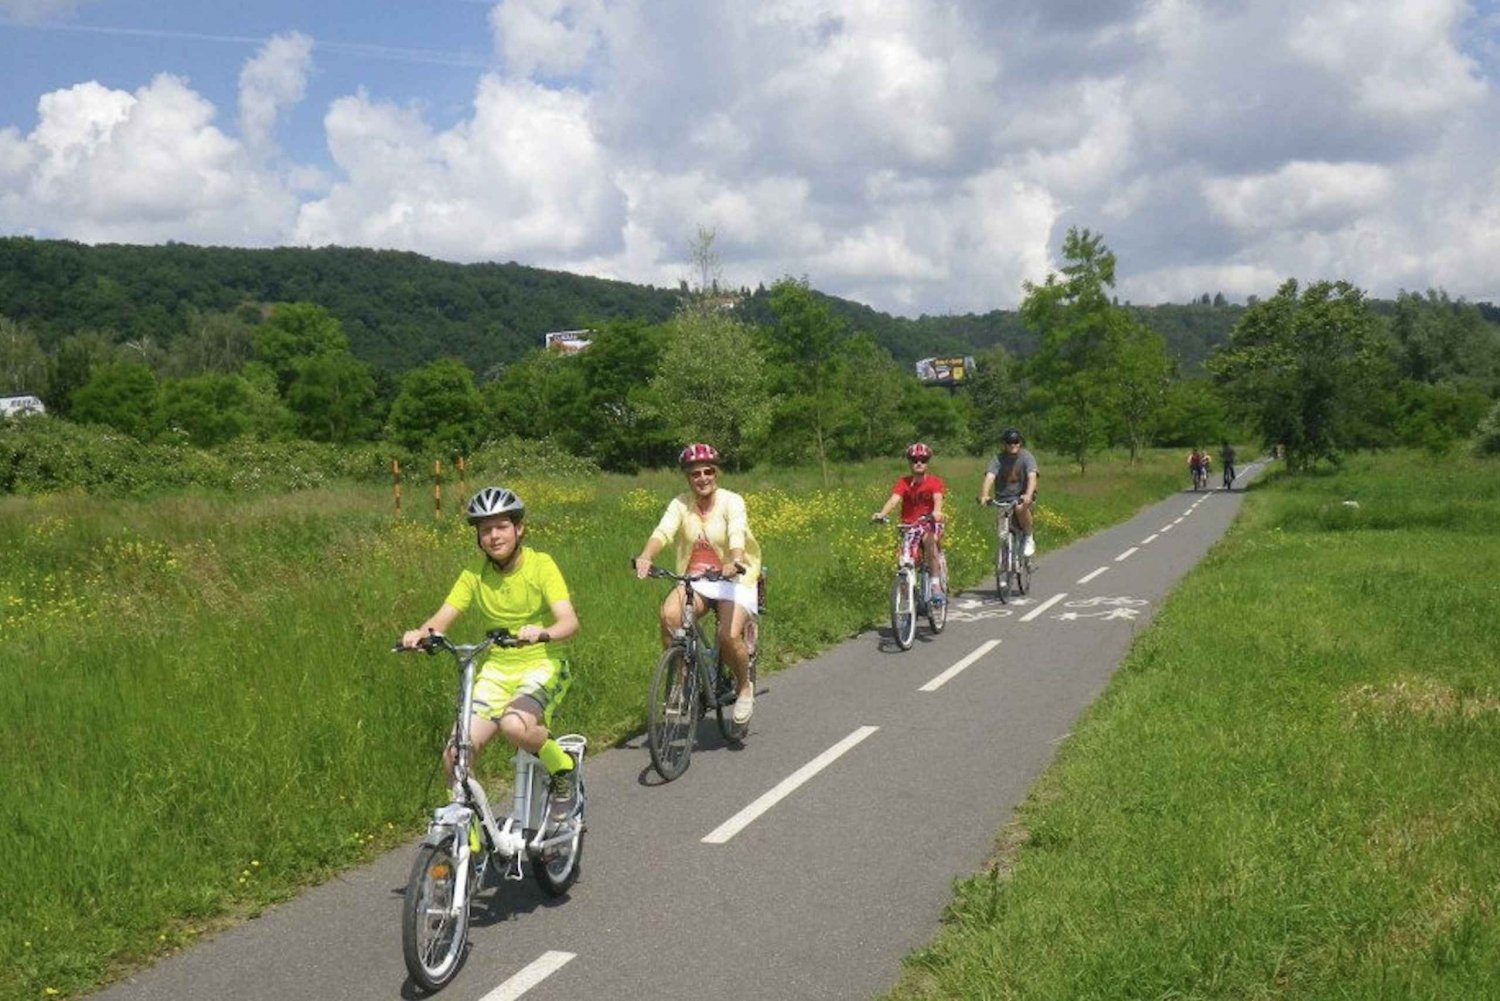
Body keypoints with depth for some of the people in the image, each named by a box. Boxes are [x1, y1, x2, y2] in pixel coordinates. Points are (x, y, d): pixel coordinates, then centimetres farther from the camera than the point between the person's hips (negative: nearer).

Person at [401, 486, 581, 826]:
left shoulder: (540, 565, -11)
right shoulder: (476, 571, -1)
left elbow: (569, 621, -22)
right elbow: (442, 617, -7)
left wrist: (542, 633, -45)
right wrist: (420, 632, -31)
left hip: (541, 666, -4)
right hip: (496, 670, 4)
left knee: (514, 724, -34)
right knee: (455, 753, -13)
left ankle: (563, 770, -6)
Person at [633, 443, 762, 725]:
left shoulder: (731, 501, -10)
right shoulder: (680, 504, -2)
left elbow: (737, 535, -29)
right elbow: (663, 532, -19)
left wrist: (734, 561, -51)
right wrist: (645, 557, -41)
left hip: (734, 578, -3)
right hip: (695, 580, 3)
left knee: (729, 636, -25)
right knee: (669, 614, -27)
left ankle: (745, 686, 7)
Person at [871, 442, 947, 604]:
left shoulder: (934, 482, -3)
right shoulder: (904, 483, -1)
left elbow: (938, 498, -22)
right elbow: (894, 498, -17)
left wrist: (937, 511, -45)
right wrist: (881, 513, -36)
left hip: (929, 524, -2)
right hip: (908, 525, 2)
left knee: (930, 541, -32)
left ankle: (936, 586, -29)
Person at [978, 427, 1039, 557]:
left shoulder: (1026, 457, -8)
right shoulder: (998, 459, -4)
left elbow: (1032, 477, -23)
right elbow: (989, 477, -19)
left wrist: (1028, 495, -43)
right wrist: (984, 496, -39)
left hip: (1023, 497, -2)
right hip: (1003, 499, 2)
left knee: (1020, 508, -36)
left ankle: (1029, 539, -14)